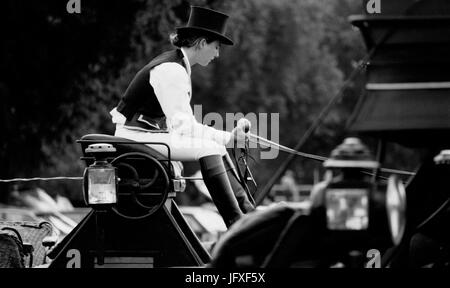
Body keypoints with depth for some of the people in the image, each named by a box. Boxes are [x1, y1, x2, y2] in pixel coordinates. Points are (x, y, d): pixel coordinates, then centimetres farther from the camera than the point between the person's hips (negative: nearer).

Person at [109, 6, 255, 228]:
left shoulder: (178, 66, 11)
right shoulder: (171, 70, -20)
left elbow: (180, 122, 15)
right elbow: (183, 126, -25)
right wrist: (228, 138, -22)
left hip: (150, 133, 10)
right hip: (136, 137, -10)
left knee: (216, 149, 5)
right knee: (208, 150, -22)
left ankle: (247, 211, 2)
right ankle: (235, 224, -24)